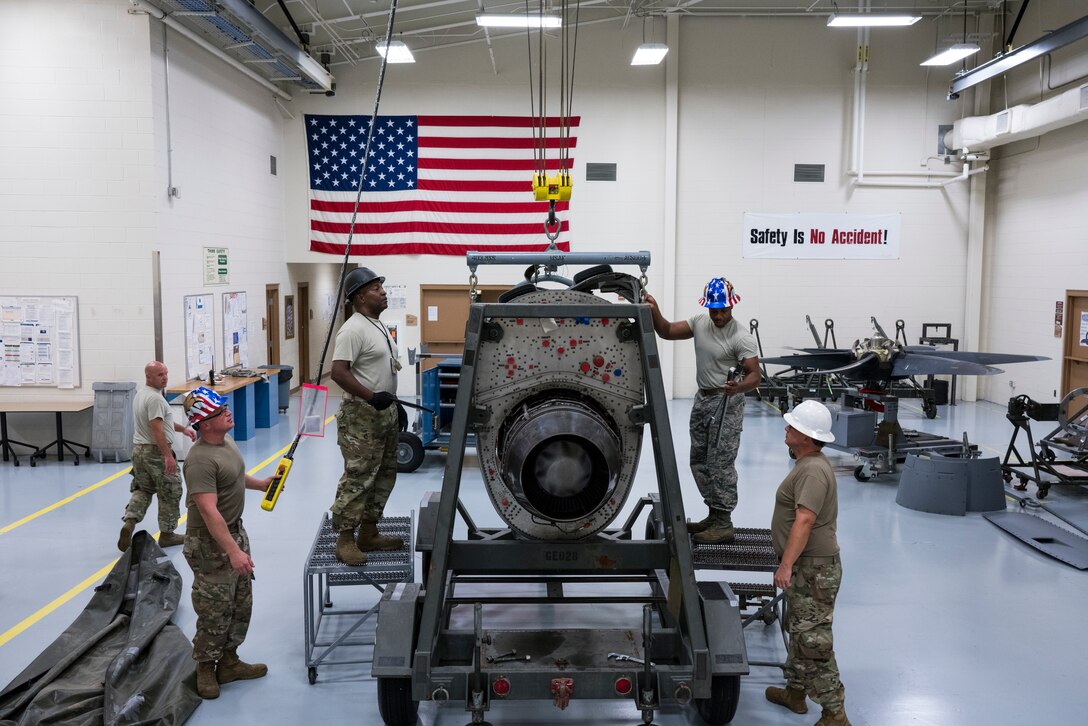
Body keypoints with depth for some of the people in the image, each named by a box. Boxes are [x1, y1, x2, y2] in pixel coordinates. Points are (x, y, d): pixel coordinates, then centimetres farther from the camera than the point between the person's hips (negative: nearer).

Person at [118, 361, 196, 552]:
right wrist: (168, 456, -29)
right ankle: (167, 535, 16)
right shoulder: (155, 398, -21)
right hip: (156, 451, -9)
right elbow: (157, 429, -27)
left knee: (142, 489, 20)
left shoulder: (141, 393, 12)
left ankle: (129, 522, -1)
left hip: (138, 449, 9)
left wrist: (183, 429, 23)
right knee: (170, 493, 5)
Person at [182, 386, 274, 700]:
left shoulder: (227, 441, 3)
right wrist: (233, 551, -32)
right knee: (215, 612, 4)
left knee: (241, 605, 18)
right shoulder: (200, 460, -27)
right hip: (211, 543, -9)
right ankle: (205, 669, 23)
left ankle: (228, 662, 33)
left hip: (235, 531, 10)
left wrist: (261, 484, 15)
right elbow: (209, 512, -31)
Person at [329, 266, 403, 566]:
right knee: (357, 479, -6)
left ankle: (368, 534, 25)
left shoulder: (378, 326, 15)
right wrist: (372, 397, -29)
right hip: (362, 416, -10)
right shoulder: (354, 329, -16)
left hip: (384, 413, 10)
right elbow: (338, 372, -25)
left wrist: (394, 404, 21)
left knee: (383, 476, 15)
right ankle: (345, 541, 4)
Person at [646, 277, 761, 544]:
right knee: (699, 461, 14)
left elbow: (754, 375, -20)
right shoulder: (699, 322, 4)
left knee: (720, 464, -7)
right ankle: (714, 515, 25)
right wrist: (655, 312, -10)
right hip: (702, 399, 8)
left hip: (726, 404, -8)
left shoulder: (741, 338, -17)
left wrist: (737, 388, -40)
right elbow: (667, 332, 7)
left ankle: (724, 524, -1)